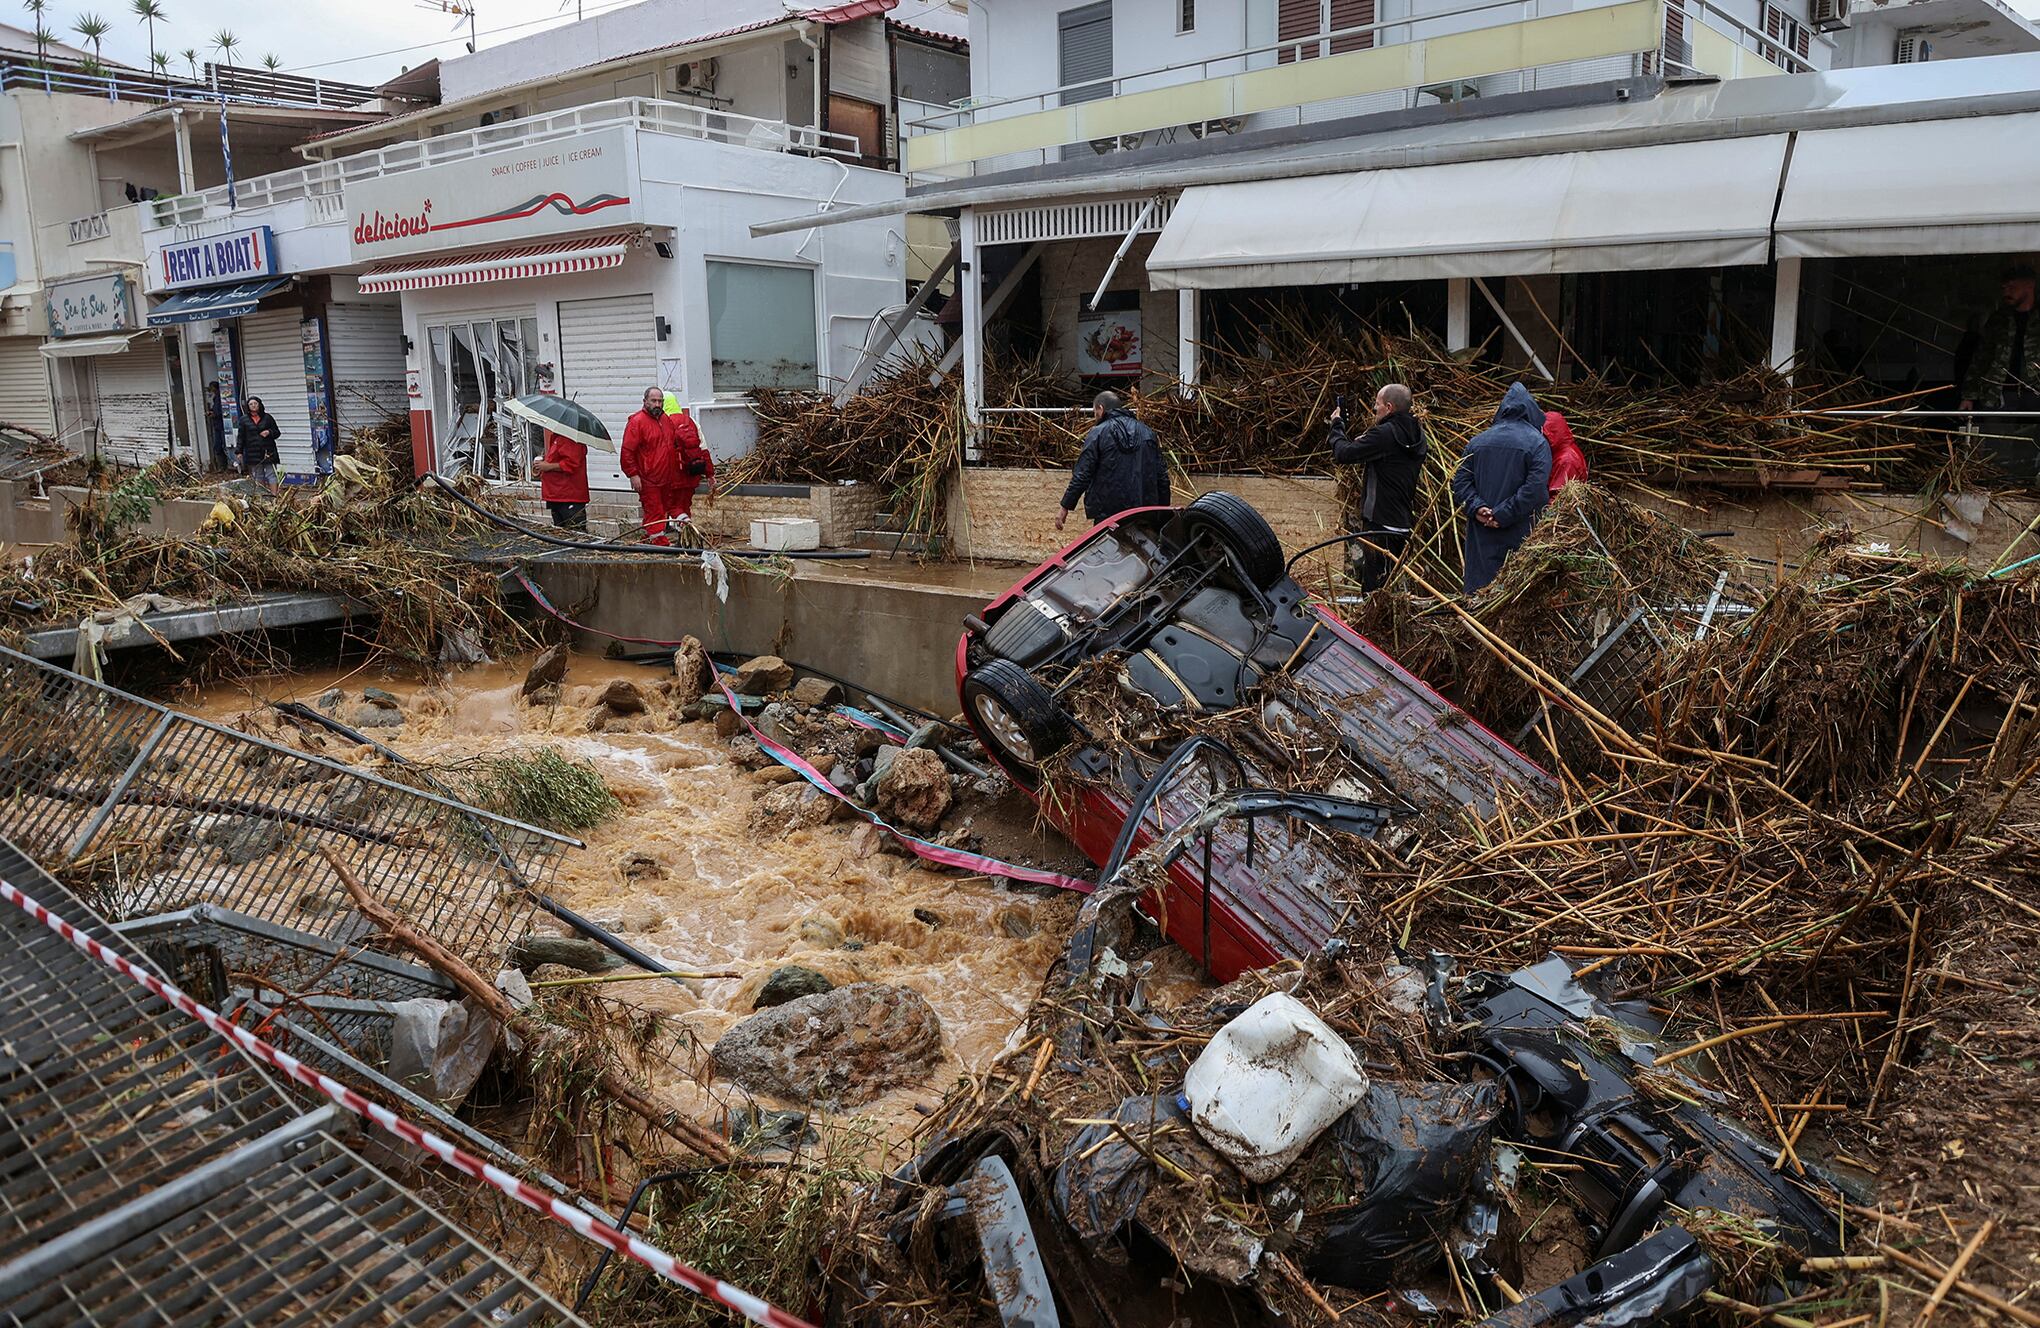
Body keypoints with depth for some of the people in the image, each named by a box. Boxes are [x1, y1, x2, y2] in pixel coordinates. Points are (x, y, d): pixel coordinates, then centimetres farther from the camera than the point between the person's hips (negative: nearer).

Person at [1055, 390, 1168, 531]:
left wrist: (1065, 507, -1)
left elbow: (1082, 475, -7)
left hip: (1107, 513, -4)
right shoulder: (1147, 432, 13)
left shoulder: (1098, 433, -3)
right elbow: (1162, 476, 12)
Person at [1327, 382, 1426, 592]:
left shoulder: (1384, 434, -17)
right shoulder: (1416, 435, 12)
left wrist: (1337, 425, 1)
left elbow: (1344, 454, -16)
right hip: (1404, 522, 9)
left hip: (1381, 522, -9)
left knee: (1374, 587, -7)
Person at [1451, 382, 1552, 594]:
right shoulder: (1536, 443, -5)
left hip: (1481, 534, 4)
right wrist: (1504, 514, -14)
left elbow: (1460, 480, 3)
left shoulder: (1478, 441, 8)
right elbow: (1536, 487, -16)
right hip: (1520, 536, -4)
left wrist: (1475, 507, -6)